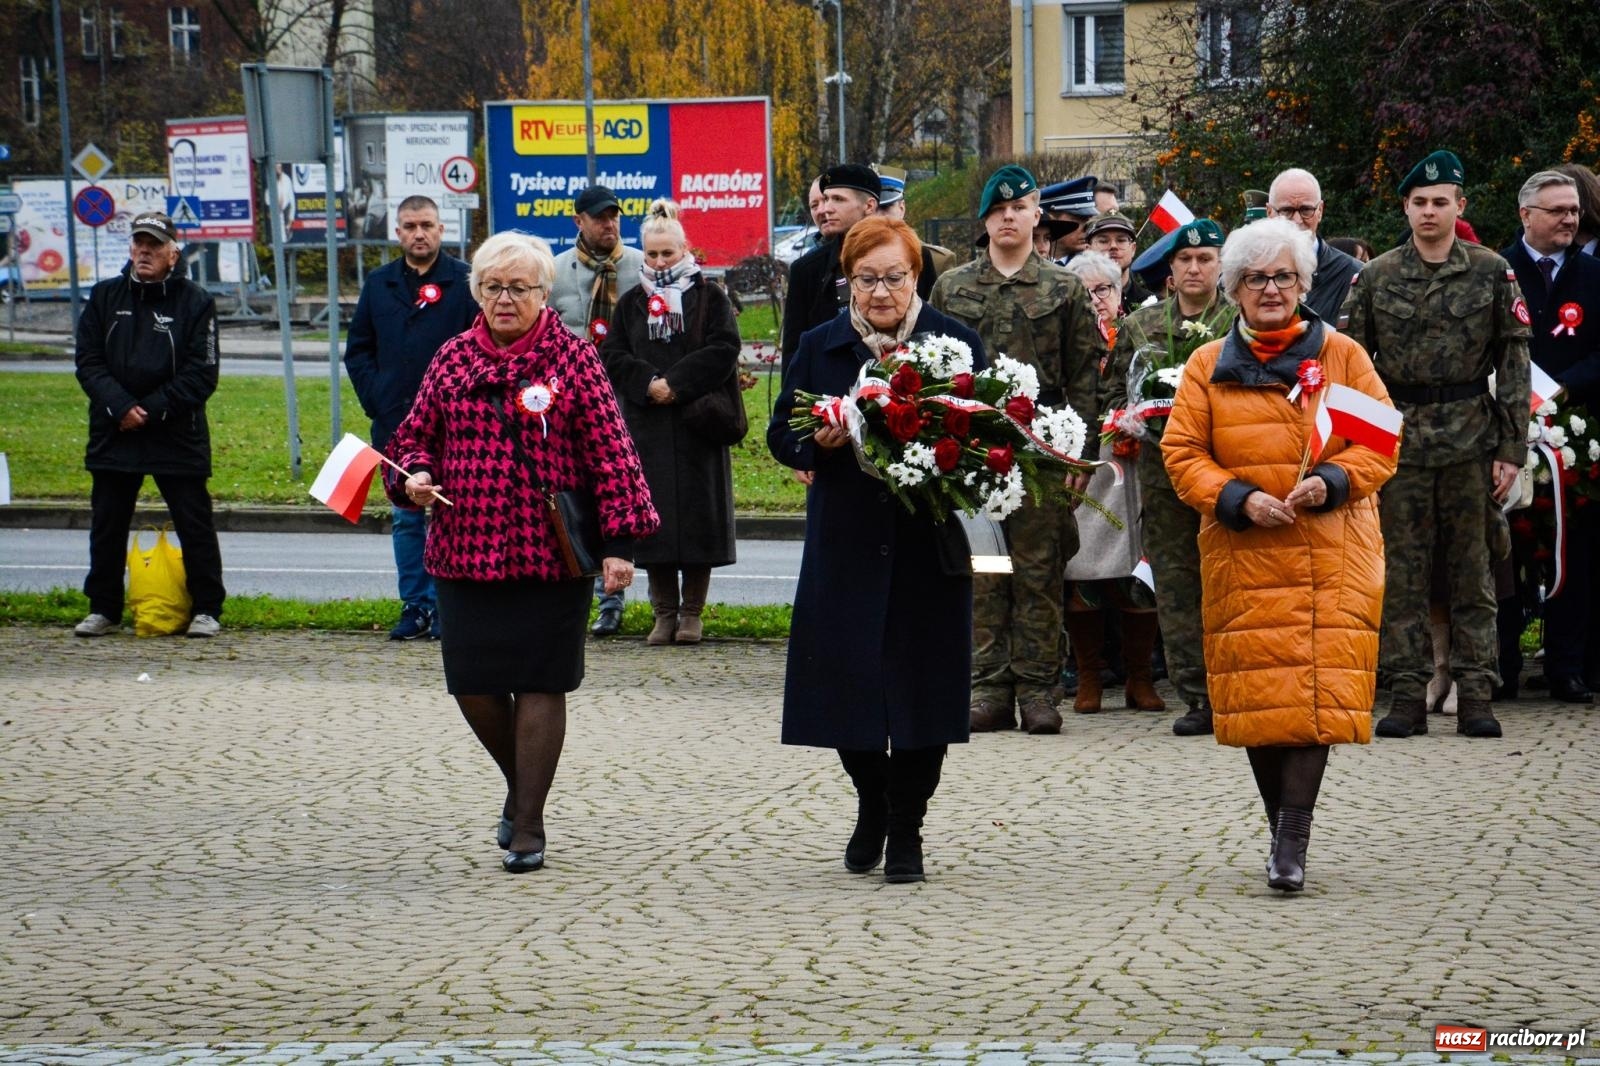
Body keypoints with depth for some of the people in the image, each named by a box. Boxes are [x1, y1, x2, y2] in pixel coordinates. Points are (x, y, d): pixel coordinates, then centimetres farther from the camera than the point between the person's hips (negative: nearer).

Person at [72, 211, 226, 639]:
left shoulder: (195, 302, -3)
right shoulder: (104, 297, 6)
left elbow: (201, 374, -8)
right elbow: (88, 362, 2)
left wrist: (152, 410, -15)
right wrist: (120, 406, -13)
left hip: (178, 437, -3)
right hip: (112, 435, 3)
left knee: (194, 524, 1)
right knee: (107, 524, 9)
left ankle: (206, 610, 10)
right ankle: (103, 609, 20)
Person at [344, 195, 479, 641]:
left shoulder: (464, 282, -1)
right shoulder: (379, 284, 12)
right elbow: (357, 350, 16)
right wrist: (374, 399, 3)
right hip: (396, 424, 4)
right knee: (406, 518, 7)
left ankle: (442, 605, 4)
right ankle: (415, 607, 13)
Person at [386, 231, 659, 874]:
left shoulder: (574, 359, -1)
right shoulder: (452, 359, 9)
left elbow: (610, 451, -4)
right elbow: (415, 433, 18)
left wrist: (620, 539, -10)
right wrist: (415, 474, -5)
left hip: (552, 554, -3)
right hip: (465, 551, 3)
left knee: (540, 684, -1)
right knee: (473, 684, 4)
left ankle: (527, 826, 9)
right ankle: (522, 786, 32)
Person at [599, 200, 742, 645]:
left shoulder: (710, 297, 5)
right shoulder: (631, 303, 13)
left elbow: (723, 351, -7)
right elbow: (611, 357, 6)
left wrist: (676, 383, -13)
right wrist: (648, 383, -11)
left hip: (697, 427, -2)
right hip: (646, 427, 2)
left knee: (698, 518, -2)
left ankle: (691, 612, 6)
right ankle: (664, 612, 8)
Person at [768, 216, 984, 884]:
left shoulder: (956, 343, 3)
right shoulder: (818, 348, 7)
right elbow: (782, 435, 8)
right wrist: (818, 440, -13)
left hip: (928, 547, -1)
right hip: (845, 546, 1)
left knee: (922, 683, 1)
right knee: (848, 681, 4)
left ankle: (905, 827, 15)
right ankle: (872, 808, 29)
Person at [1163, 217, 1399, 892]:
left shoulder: (1342, 356, 8)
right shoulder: (1207, 367, 10)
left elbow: (1380, 441, 4)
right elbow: (1182, 452, 5)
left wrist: (1332, 482, -15)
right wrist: (1239, 499, -12)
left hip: (1331, 555, -1)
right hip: (1243, 557, 1)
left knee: (1318, 687, -12)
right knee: (1256, 691, -1)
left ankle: (1291, 842, -13)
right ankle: (1285, 827, 14)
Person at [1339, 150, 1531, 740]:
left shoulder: (1492, 273, 3)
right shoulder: (1375, 277, 4)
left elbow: (1514, 362, 3)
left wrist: (1511, 448, -2)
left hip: (1471, 439, 0)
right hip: (1399, 437, 1)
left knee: (1473, 570, 3)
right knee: (1402, 571, 2)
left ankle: (1475, 695, 7)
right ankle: (1407, 694, 7)